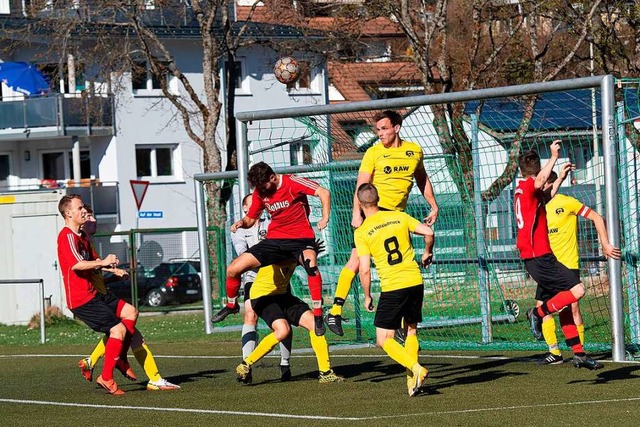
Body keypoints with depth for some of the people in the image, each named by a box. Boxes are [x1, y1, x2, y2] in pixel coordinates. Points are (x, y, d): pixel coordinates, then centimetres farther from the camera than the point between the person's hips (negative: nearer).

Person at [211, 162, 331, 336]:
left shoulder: (292, 182, -13)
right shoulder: (260, 193, 4)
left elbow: (323, 193, -15)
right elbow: (251, 218, 15)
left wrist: (325, 218, -26)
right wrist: (242, 222, -8)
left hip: (301, 238, -6)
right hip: (275, 240, 6)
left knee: (311, 262, -41)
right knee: (233, 269, -1)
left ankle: (318, 315, -32)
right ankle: (231, 305, 29)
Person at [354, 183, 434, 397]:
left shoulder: (361, 232, -3)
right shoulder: (399, 217, 6)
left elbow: (365, 270, -7)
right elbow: (428, 232, 0)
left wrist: (367, 297, 6)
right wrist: (428, 253, 20)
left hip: (392, 287, -4)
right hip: (415, 282, 4)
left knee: (384, 340, 5)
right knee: (411, 331, 21)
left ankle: (415, 369, -16)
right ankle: (412, 380, 10)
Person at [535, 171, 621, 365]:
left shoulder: (566, 202, -7)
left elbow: (597, 218, -4)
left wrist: (605, 245, -9)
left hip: (568, 264, -6)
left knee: (572, 307, -8)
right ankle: (554, 352, 7)